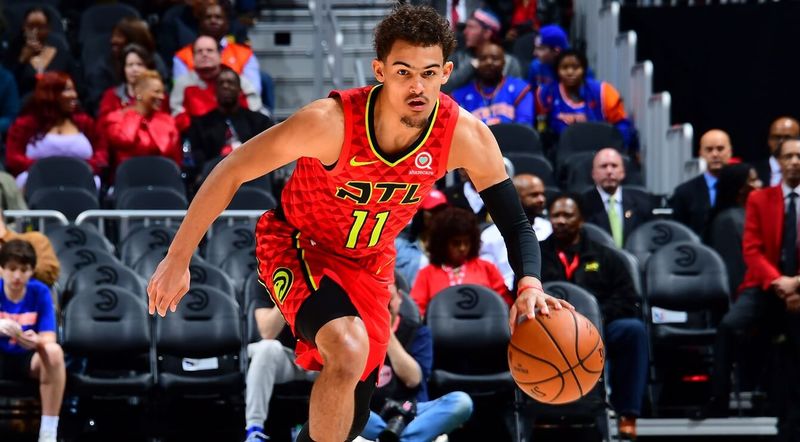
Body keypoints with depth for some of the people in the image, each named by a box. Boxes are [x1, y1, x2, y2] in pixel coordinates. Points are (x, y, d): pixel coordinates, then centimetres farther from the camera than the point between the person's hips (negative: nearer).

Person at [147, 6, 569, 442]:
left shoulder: (466, 137, -24)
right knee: (348, 350, -34)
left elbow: (515, 223, -15)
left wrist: (528, 285, -37)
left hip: (369, 263, 5)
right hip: (296, 245, -5)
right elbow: (232, 171, -23)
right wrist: (178, 259, -19)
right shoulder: (330, 122, -34)